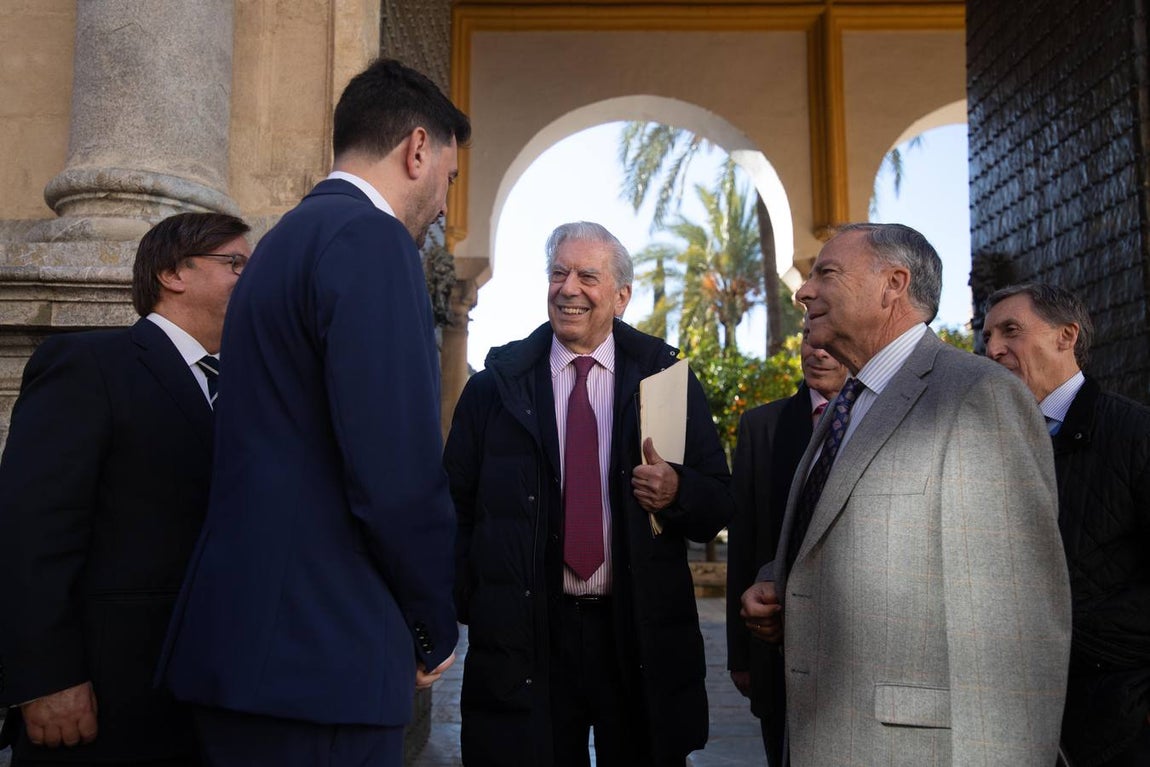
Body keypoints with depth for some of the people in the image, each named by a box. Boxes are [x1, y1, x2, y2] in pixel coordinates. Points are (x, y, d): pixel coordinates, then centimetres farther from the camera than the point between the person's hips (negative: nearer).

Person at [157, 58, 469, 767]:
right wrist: (435, 630, -5)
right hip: (315, 654, -9)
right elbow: (400, 475, -22)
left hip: (249, 639, 9)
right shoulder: (370, 239, -14)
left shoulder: (290, 236, 14)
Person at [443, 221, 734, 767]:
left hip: (643, 637, 1)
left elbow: (720, 502, 1)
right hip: (524, 637, 0)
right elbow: (455, 506, 3)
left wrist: (677, 490, -19)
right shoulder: (495, 385, 2)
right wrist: (471, 606, -7)